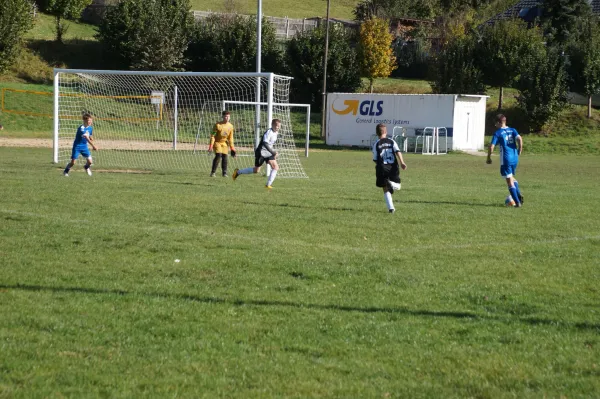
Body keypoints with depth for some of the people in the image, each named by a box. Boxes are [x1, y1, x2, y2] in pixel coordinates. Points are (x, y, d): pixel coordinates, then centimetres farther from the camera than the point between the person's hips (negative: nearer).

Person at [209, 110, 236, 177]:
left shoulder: (230, 126, -1)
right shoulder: (218, 125, -16)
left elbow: (230, 138, 8)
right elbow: (213, 136, -14)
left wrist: (232, 148, 7)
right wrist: (211, 145, -20)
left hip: (224, 143, 5)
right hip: (217, 142, -4)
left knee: (224, 157, -5)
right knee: (218, 155, -19)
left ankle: (224, 173, 5)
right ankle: (213, 172, -13)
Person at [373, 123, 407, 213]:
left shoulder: (376, 144, 1)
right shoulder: (392, 142, 6)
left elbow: (375, 159, 1)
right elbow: (398, 152, -10)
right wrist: (402, 162, -17)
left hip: (382, 168, -1)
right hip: (393, 167, 1)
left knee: (386, 189, 7)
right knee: (397, 186, 14)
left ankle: (391, 207, -7)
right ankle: (391, 184, -23)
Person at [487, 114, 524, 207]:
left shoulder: (498, 133, -3)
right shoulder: (512, 130, 8)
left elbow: (491, 147, -10)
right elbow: (519, 139, -9)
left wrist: (489, 158, 4)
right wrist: (520, 150, 5)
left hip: (506, 159, -5)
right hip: (515, 158, 5)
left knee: (510, 181, 1)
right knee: (512, 177, 25)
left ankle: (517, 202, -4)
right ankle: (519, 195, 5)